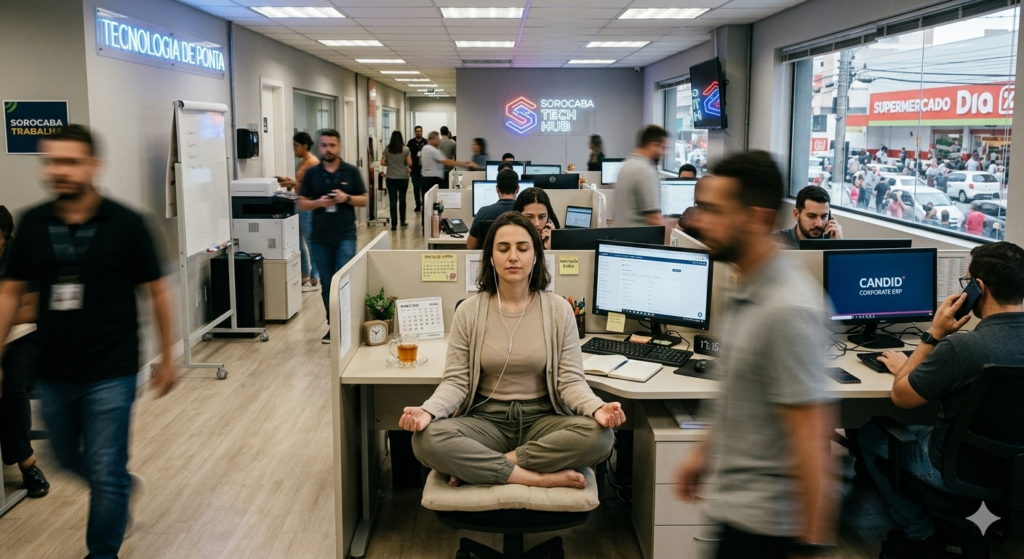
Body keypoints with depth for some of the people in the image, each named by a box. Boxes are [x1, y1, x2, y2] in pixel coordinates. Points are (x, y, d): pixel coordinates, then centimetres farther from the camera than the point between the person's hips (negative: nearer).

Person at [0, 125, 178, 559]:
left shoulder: (125, 223, -10)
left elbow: (156, 291, -3)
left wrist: (166, 358, -1)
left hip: (110, 373, -4)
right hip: (53, 372, 5)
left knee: (105, 474, 3)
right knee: (67, 457, 23)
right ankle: (123, 483, 53)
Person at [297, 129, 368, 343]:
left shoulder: (351, 172, 2)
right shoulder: (311, 173, 5)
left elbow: (364, 200, 5)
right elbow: (302, 203, 6)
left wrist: (347, 198, -13)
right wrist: (318, 202, -14)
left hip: (345, 236, -2)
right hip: (319, 238, 2)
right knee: (327, 284, 10)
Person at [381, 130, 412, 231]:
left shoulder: (387, 150, 0)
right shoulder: (406, 149, -4)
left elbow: (382, 163, -1)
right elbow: (409, 163, -8)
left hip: (391, 178, 0)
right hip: (403, 177, 0)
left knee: (393, 201, 0)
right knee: (402, 199, 14)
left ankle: (394, 224, -4)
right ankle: (402, 221, 26)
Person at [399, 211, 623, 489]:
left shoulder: (558, 309, 0)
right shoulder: (469, 311, 0)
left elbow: (569, 380, -3)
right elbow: (456, 381, -2)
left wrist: (597, 408, -25)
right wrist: (428, 411, -23)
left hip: (542, 419, 1)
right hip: (486, 419, 0)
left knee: (599, 435, -30)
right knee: (427, 440, -30)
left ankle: (483, 466, -18)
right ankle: (541, 477, -23)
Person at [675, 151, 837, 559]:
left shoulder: (787, 310, -25)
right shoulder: (748, 291, 4)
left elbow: (810, 437, -24)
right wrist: (705, 451, 20)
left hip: (763, 519, -9)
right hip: (742, 503, 9)